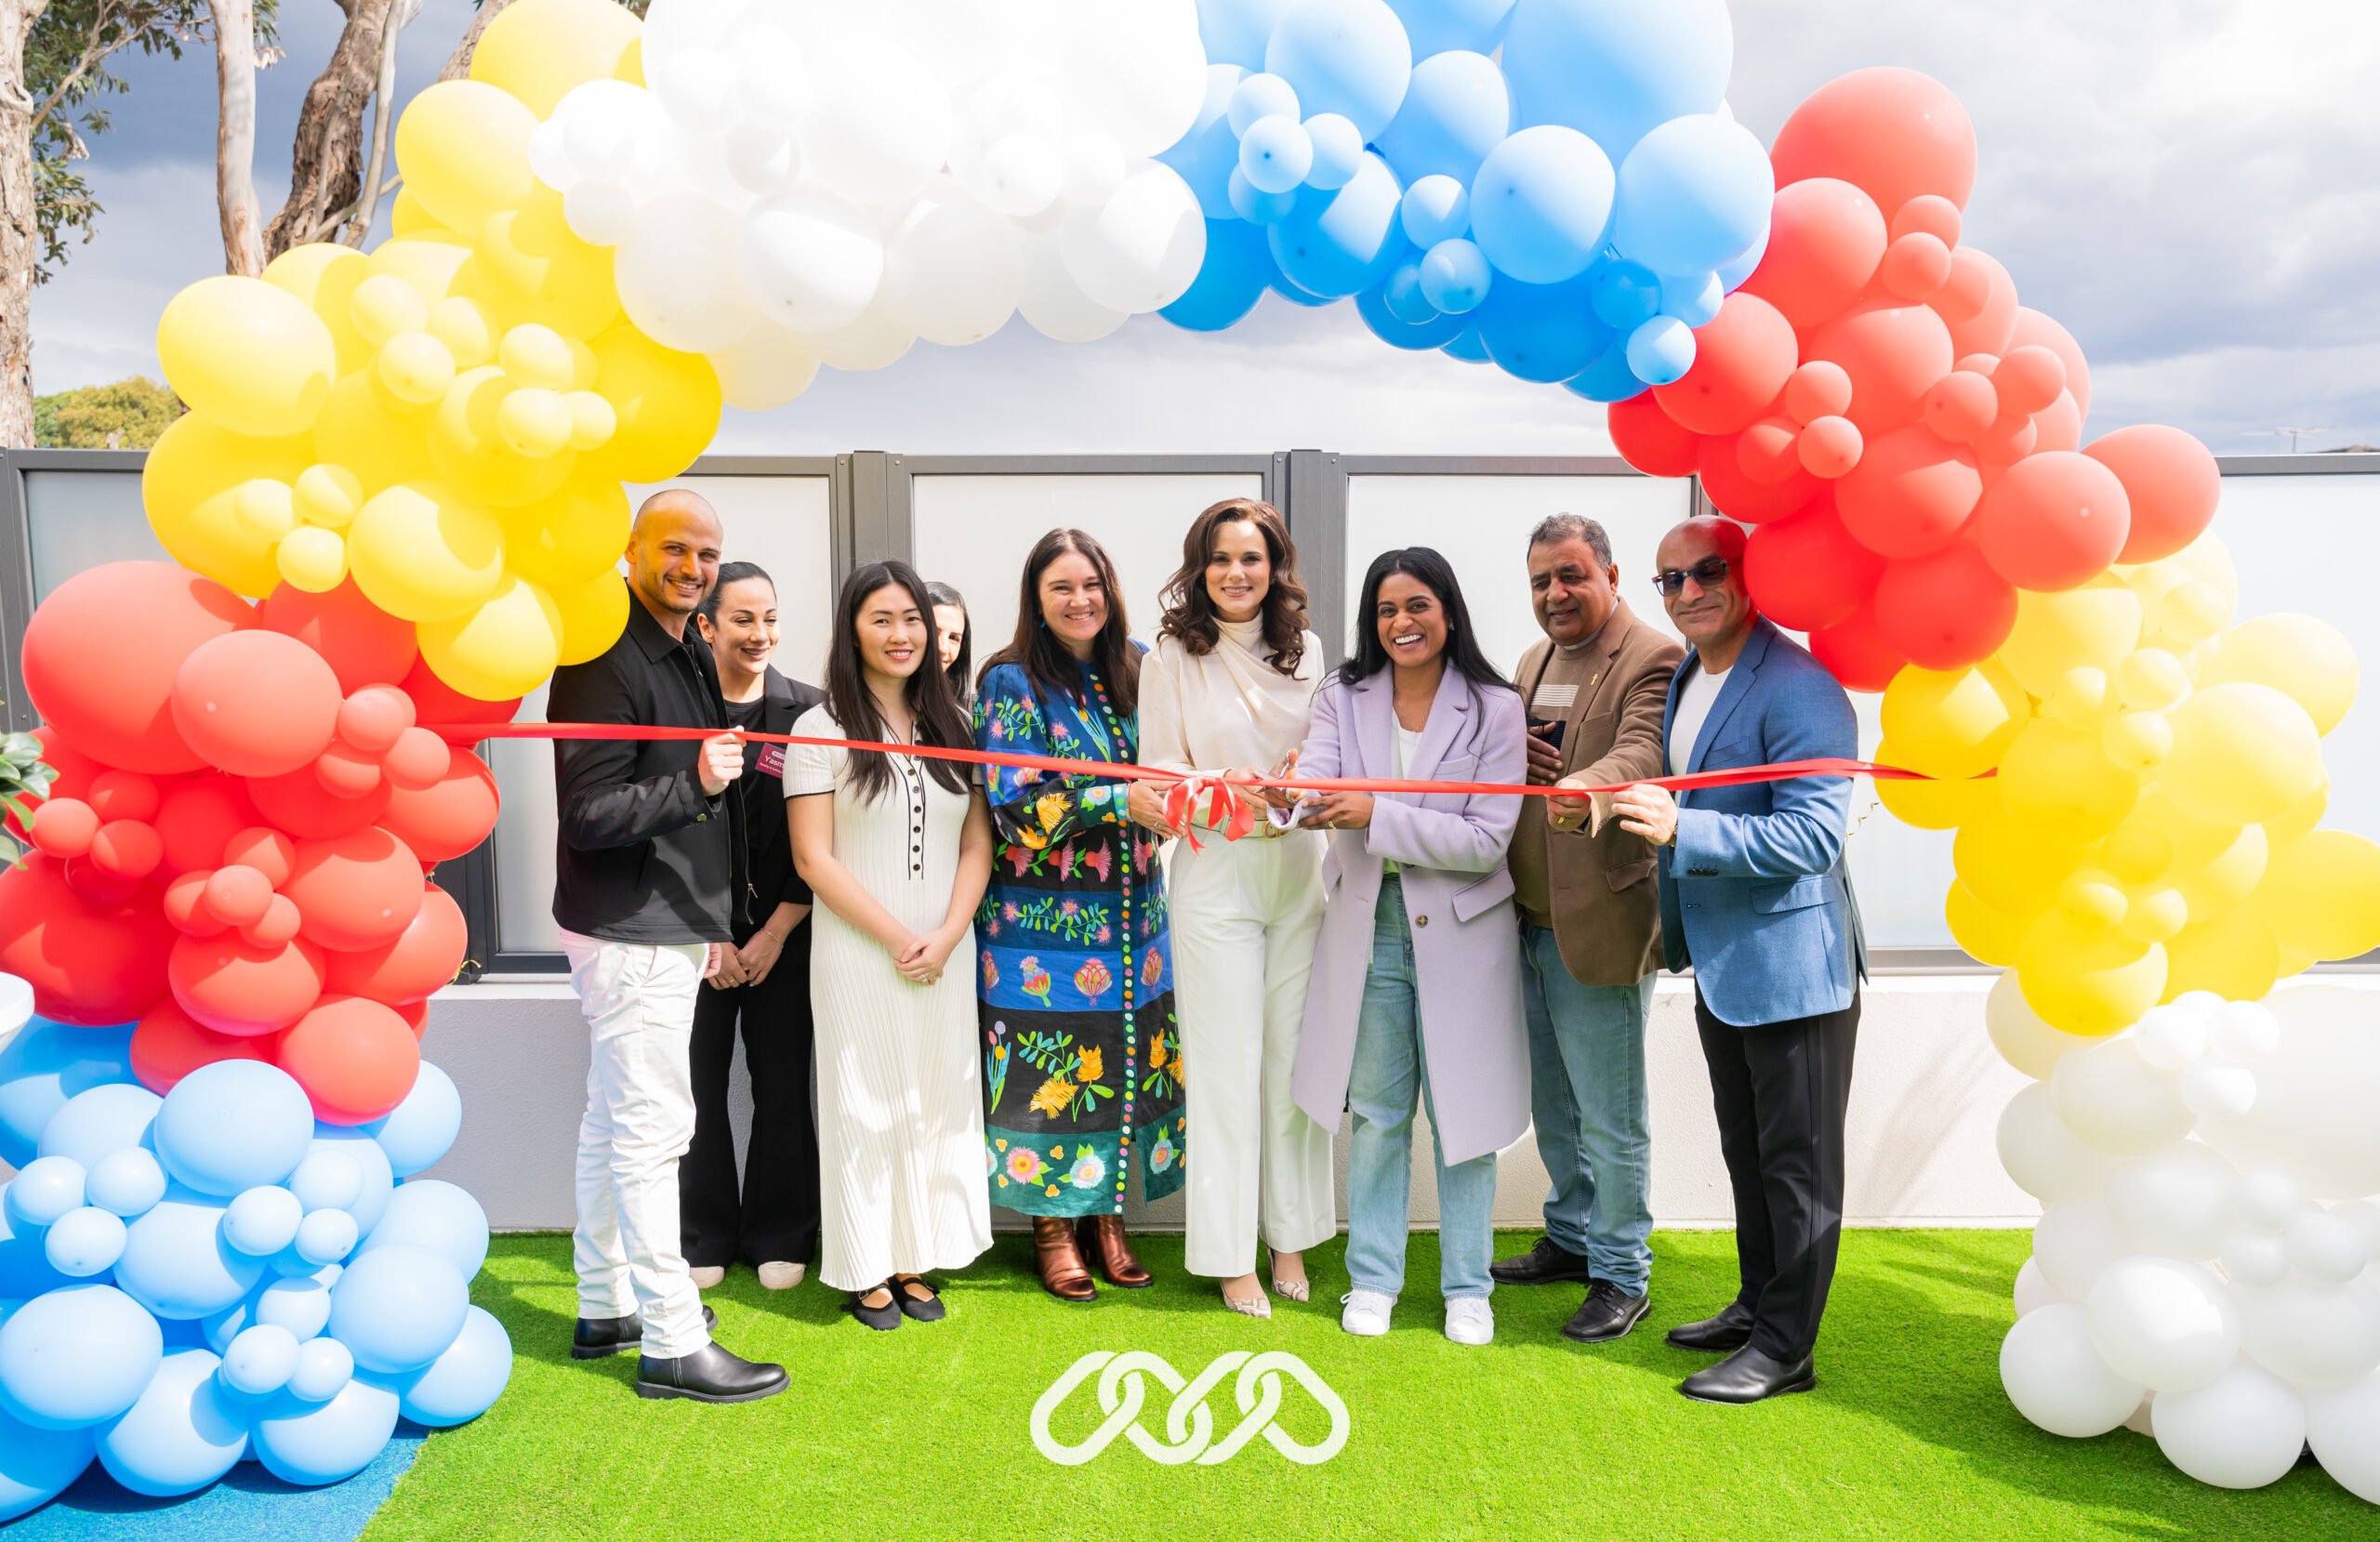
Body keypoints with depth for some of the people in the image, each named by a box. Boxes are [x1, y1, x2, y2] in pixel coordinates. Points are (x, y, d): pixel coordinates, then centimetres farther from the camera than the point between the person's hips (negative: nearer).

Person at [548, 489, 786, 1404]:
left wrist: (711, 916, 23)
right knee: (650, 1127, -6)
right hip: (629, 935, -10)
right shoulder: (605, 660, -16)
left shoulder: (690, 656, 14)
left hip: (669, 927, 10)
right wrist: (696, 785, -31)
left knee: (613, 1119, 17)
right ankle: (672, 1344, 2)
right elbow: (589, 813, -21)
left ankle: (606, 1309, 29)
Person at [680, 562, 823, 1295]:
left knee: (783, 1087, 6)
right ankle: (704, 1239, 21)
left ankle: (778, 1236, 22)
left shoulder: (807, 711, -1)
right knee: (698, 1085, 5)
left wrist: (774, 934, -5)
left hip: (782, 934, 1)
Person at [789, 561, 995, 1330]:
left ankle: (916, 1261, 22)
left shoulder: (952, 725, 8)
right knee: (866, 1106, 4)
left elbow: (977, 843, 7)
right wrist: (898, 939, -12)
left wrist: (946, 936, -8)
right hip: (859, 952, -4)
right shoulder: (822, 730, -4)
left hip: (944, 954, 4)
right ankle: (868, 1272, 17)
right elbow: (814, 859, -9)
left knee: (936, 1101, 9)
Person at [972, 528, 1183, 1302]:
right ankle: (1052, 1227, 19)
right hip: (1043, 922, -5)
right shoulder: (1011, 682, -8)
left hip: (1131, 913, 5)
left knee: (1130, 1060, 9)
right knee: (1051, 1071, 2)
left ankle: (1107, 1214, 25)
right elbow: (1016, 809, -16)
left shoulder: (1137, 669, 7)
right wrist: (1118, 801, -24)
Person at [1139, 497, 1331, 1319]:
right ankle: (1231, 1258, 14)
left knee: (1296, 1059, 8)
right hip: (1215, 876, -3)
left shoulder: (1307, 652, 8)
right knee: (1227, 1065, 1)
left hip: (1300, 873, 3)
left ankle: (1291, 1240, 23)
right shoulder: (1172, 657, -1)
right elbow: (1157, 771, -1)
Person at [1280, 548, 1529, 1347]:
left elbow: (1486, 841, -15)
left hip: (1460, 933, -2)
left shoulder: (1494, 709, -8)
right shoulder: (1344, 700, 1)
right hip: (1368, 928, 2)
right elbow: (1316, 785, -15)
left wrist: (1376, 816, -24)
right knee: (1375, 1114, 13)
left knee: (1462, 1113, 7)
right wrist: (1292, 795, -40)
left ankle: (1467, 1286, 24)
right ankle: (1373, 1277, 28)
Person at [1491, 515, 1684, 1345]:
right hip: (1527, 919, 8)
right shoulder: (1535, 661, 15)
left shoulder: (1653, 660, -12)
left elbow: (1640, 755, -30)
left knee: (1609, 1116, 3)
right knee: (1551, 1103, 20)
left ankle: (1622, 1274, 19)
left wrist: (1582, 789, -51)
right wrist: (1513, 758, 0)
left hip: (1599, 925, -8)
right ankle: (1573, 1238, 38)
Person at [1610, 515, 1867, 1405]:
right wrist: (1675, 924, 22)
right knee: (1745, 1153, 21)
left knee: (1797, 1163, 4)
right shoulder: (1686, 676, 9)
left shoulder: (1797, 689, -20)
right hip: (1720, 963, 9)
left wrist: (1679, 830, -33)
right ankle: (1756, 1307, 36)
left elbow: (1815, 834, -27)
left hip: (1792, 962, -9)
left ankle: (1786, 1347, 16)